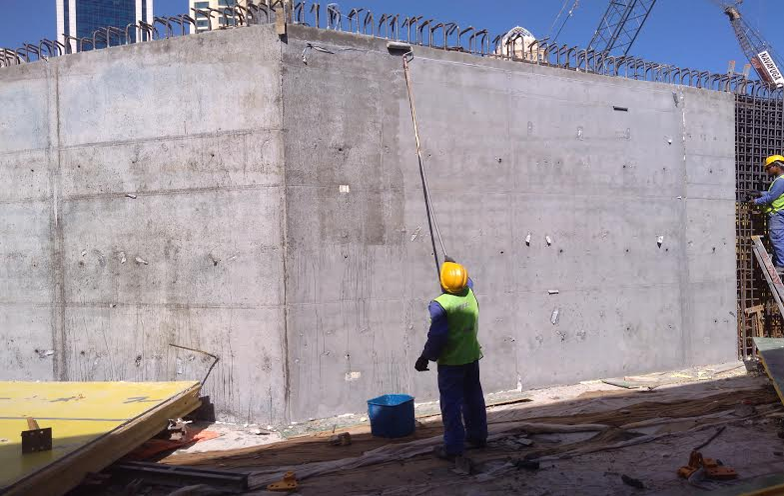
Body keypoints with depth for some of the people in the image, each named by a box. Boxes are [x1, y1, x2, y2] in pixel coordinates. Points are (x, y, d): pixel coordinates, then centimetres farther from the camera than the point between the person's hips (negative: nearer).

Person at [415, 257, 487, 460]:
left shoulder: (439, 305, -22)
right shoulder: (470, 294, -3)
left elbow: (437, 336, -23)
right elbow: (467, 282, 23)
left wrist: (426, 357, -10)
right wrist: (455, 266, 35)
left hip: (450, 361, -7)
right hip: (472, 356, 7)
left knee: (451, 403, 1)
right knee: (473, 397, 20)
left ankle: (453, 447, 5)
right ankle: (478, 436, 33)